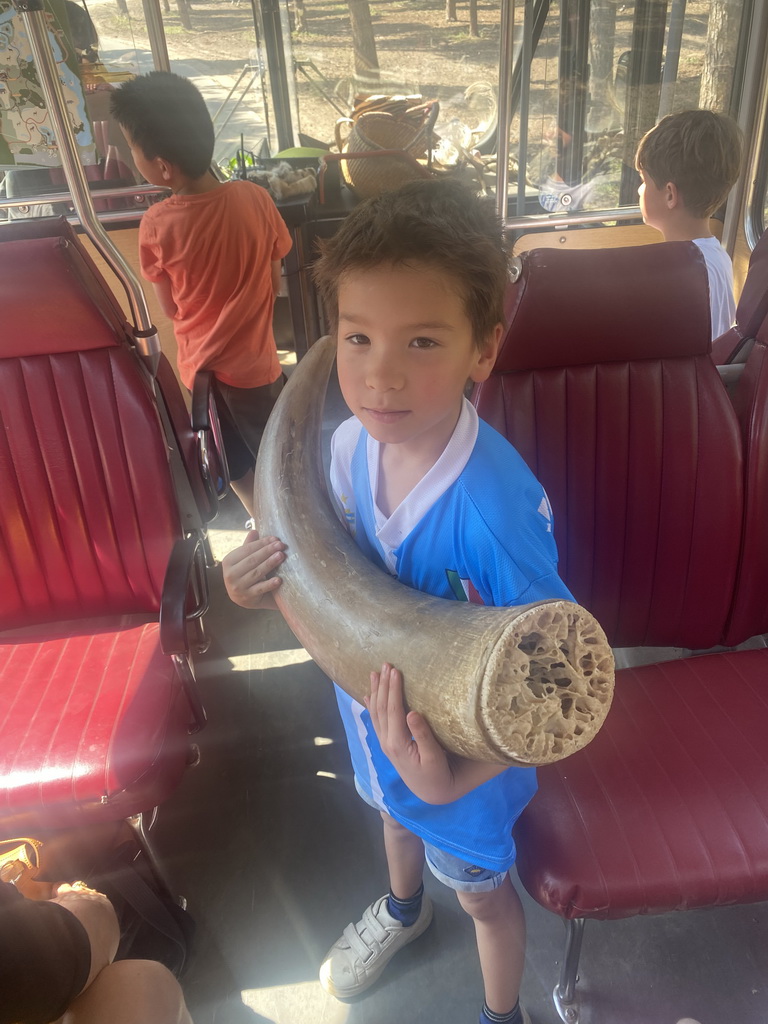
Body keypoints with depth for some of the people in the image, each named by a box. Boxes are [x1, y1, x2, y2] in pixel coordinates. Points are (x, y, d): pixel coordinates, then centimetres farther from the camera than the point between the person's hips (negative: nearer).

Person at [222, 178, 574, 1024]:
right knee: (392, 814, 36)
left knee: (480, 888, 25)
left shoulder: (497, 508, -39)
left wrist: (454, 778, -40)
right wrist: (270, 585, -22)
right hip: (377, 727, 6)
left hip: (466, 756, -5)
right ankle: (402, 909, 73)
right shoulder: (347, 446, -20)